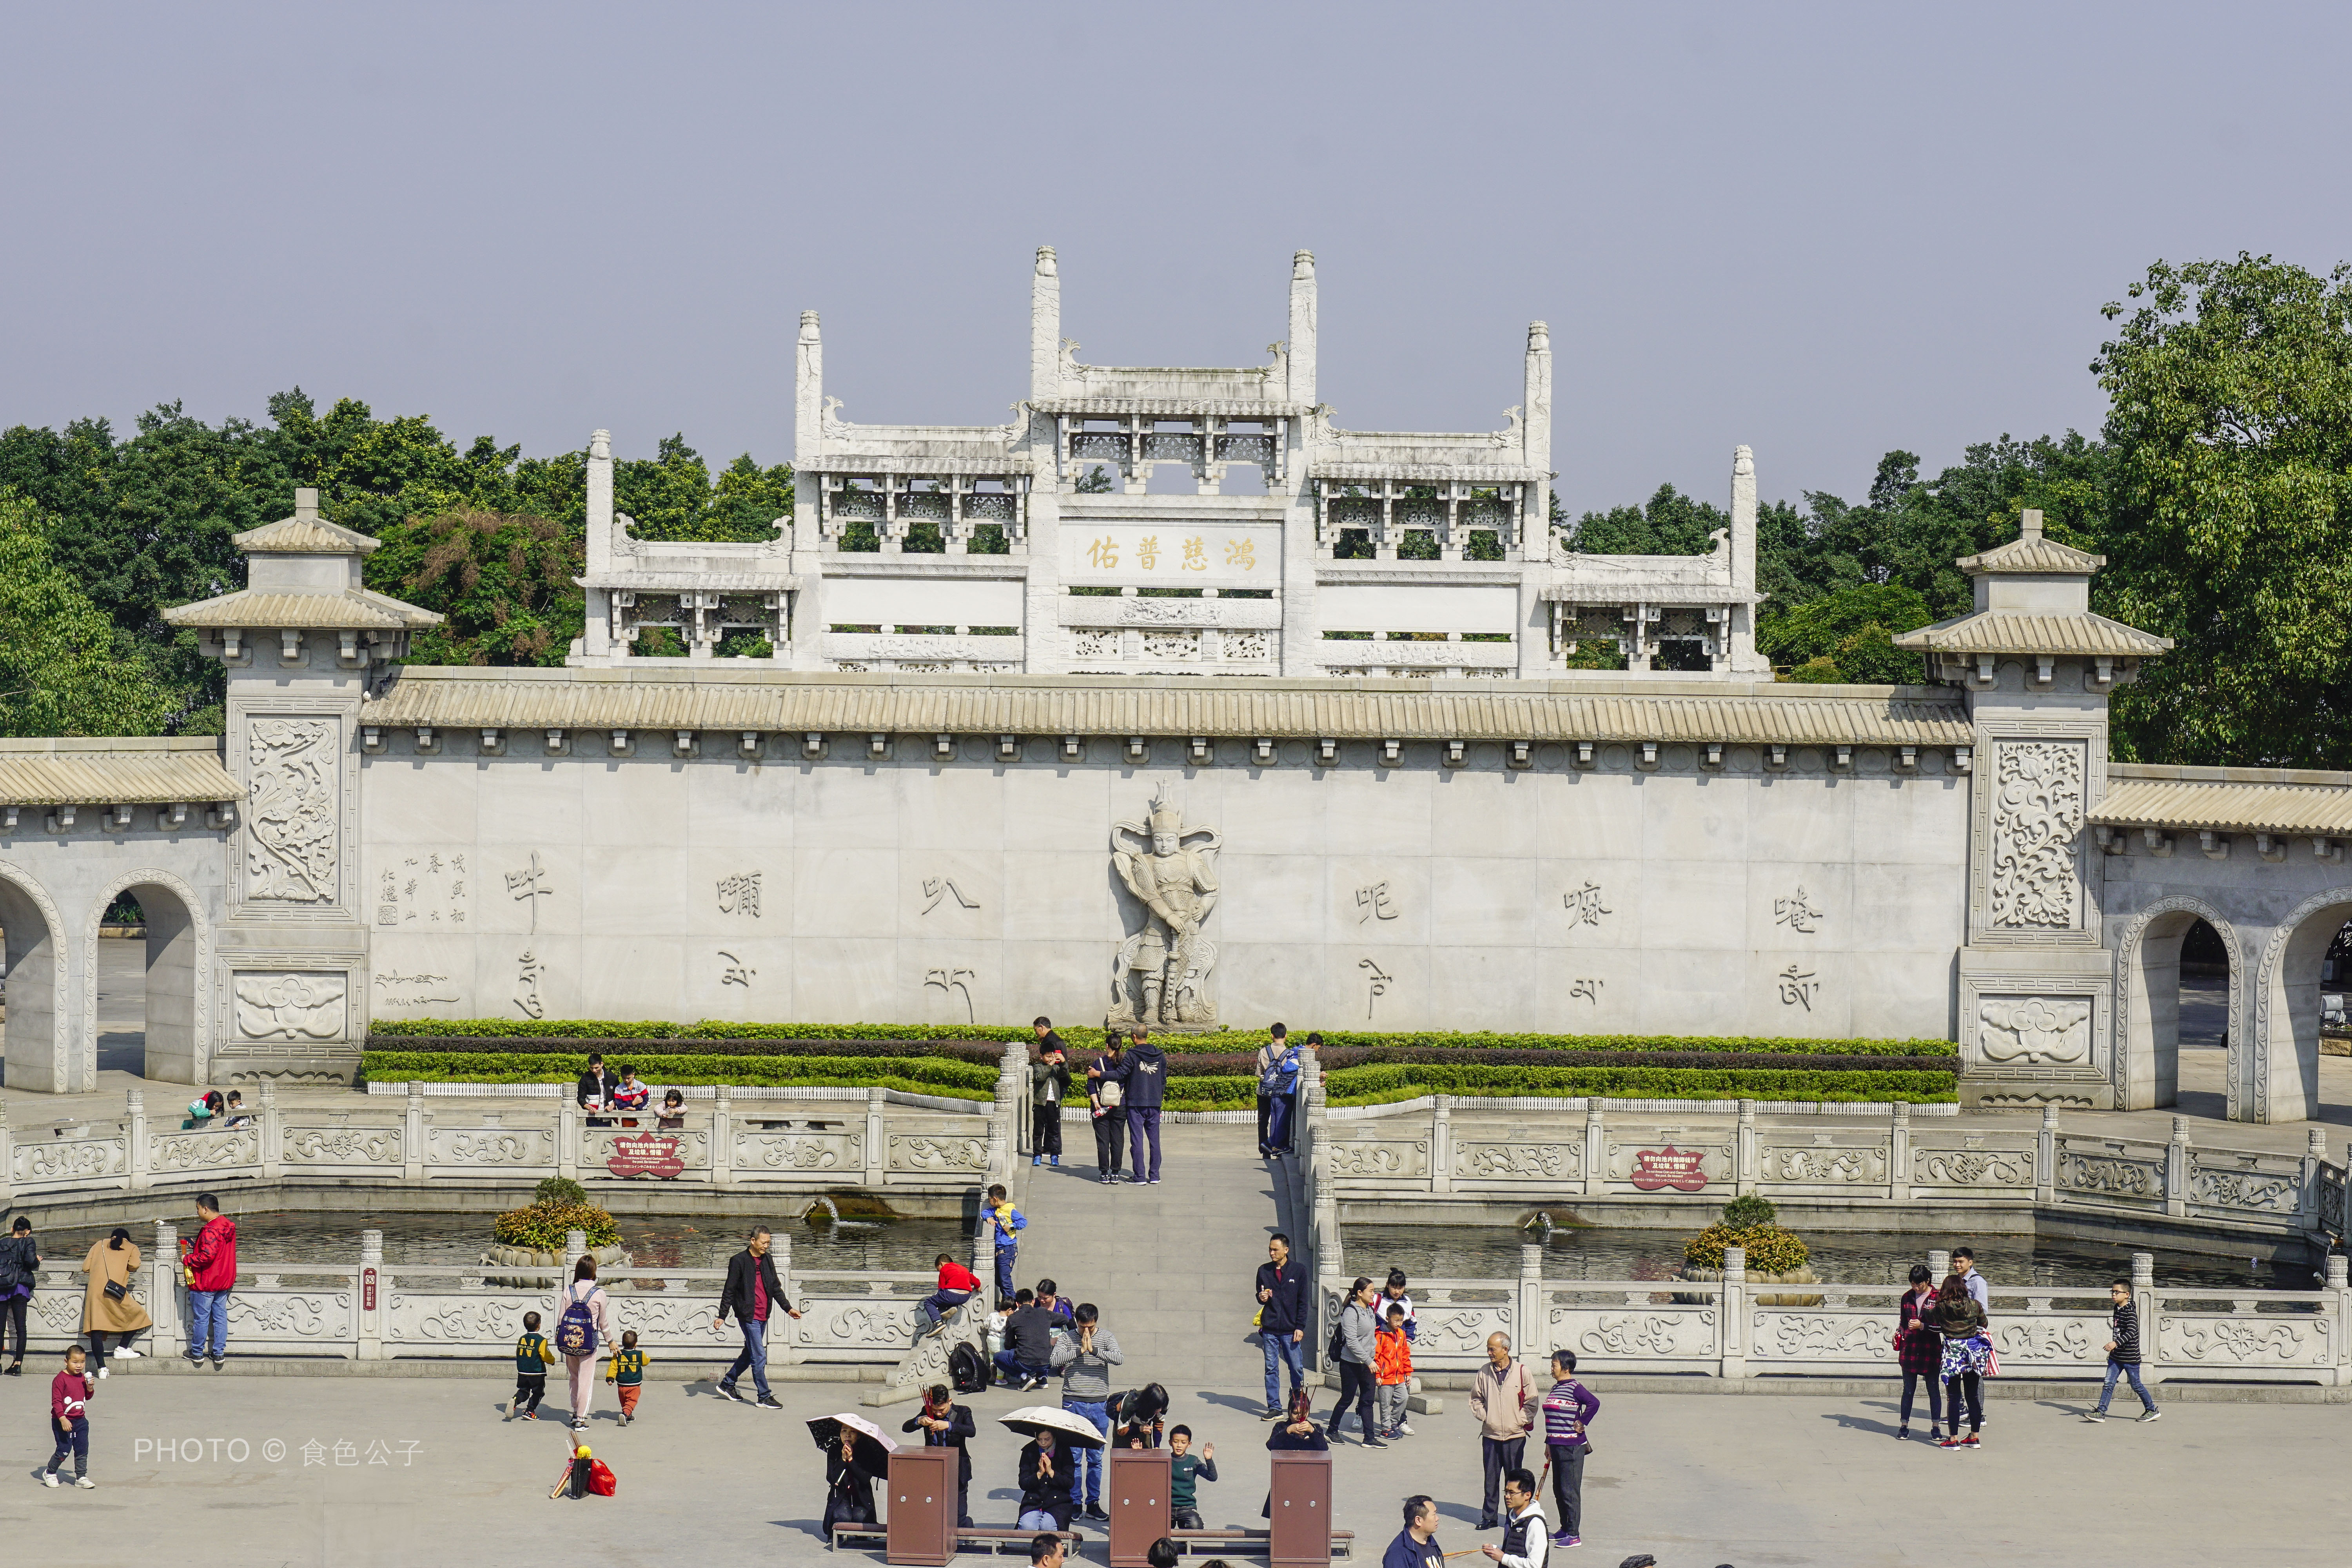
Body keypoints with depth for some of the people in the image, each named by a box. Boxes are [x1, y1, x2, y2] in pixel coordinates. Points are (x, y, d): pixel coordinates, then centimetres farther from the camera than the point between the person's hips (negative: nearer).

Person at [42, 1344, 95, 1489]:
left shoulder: (82, 1378, 9)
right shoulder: (60, 1379, -14)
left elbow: (87, 1397, 19)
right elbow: (56, 1401, -17)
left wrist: (89, 1388, -3)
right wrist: (63, 1419, -25)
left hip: (80, 1421, 6)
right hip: (64, 1422, -6)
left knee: (82, 1450, 5)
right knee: (64, 1450, -4)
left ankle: (81, 1477, 15)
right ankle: (50, 1474, 17)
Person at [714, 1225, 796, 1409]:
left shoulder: (767, 1261, 10)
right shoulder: (739, 1261, -10)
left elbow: (776, 1288, 21)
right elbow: (729, 1291, -8)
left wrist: (787, 1308, 16)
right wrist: (722, 1316, -9)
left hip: (763, 1316, 8)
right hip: (748, 1316, -8)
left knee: (751, 1353, 16)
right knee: (759, 1356, -8)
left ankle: (727, 1384, 33)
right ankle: (764, 1397, -3)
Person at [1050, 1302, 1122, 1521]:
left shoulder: (1107, 1338, 2)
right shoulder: (1066, 1339, 0)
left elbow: (1119, 1359, -15)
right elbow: (1055, 1361, -15)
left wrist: (1094, 1349, -24)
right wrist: (1081, 1350, -22)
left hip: (1099, 1405, 1)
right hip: (1073, 1404, -1)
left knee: (1096, 1458, 7)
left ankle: (1093, 1504, 14)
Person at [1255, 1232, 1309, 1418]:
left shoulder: (1298, 1272, 2)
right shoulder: (1264, 1271, 9)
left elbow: (1303, 1303, 3)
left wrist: (1300, 1327, -4)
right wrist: (1262, 1298, -7)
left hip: (1291, 1330, -2)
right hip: (1269, 1329, 2)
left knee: (1297, 1368, -1)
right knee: (1271, 1369, 1)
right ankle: (1274, 1408, 6)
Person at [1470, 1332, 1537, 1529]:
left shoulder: (1521, 1372, -4)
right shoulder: (1484, 1372, 4)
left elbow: (1532, 1402, 1)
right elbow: (1476, 1398, 15)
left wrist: (1521, 1421, -7)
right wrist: (1482, 1416, 1)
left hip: (1515, 1434, -2)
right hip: (1490, 1434, 2)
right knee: (1491, 1478, 6)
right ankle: (1489, 1517, 14)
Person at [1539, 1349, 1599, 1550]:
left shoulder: (1575, 1388, -14)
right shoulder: (1555, 1388, 14)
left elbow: (1594, 1404, -26)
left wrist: (1582, 1423, -16)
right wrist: (1548, 1445, 21)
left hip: (1572, 1446, -9)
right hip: (1557, 1446, 9)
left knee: (1570, 1491, -6)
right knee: (1559, 1490, 14)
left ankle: (1574, 1535, -1)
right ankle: (1565, 1529, 25)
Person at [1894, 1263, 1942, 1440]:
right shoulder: (1907, 1298, 10)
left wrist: (1922, 1326, -16)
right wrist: (1898, 1334, 2)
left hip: (1931, 1349, -3)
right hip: (1909, 1349, 3)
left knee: (1934, 1389, 3)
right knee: (1908, 1389, 5)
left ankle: (1935, 1427, 11)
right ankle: (1904, 1427, 10)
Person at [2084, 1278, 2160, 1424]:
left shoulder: (2130, 1312, -18)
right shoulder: (2117, 1309, 9)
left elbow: (2131, 1332, -31)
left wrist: (2116, 1343, -42)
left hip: (2130, 1357, -8)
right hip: (2116, 1357, 8)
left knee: (2136, 1386, 5)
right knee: (2108, 1384, 0)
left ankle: (2152, 1410, 21)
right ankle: (2101, 1412, -1)